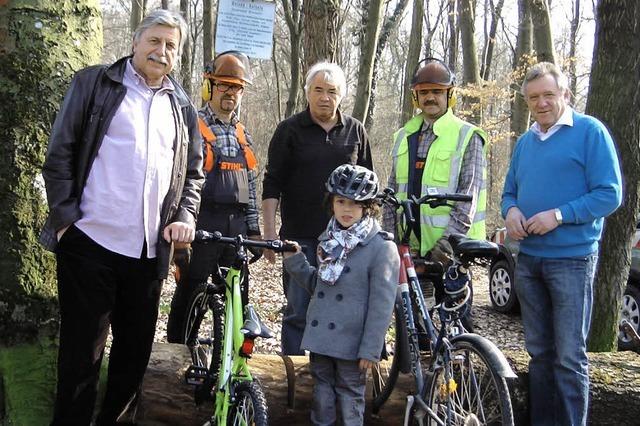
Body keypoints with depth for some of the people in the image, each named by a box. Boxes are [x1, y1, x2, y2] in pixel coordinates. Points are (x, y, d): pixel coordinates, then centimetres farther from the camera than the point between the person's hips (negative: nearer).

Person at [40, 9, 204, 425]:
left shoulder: (183, 106, 14)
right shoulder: (94, 83, 4)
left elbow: (194, 171, 19)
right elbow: (60, 153, 1)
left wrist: (186, 216, 2)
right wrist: (67, 214, -7)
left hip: (150, 248, 4)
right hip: (90, 240, -4)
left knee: (136, 348, 12)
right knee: (82, 348, 2)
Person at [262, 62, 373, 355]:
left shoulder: (355, 131, 10)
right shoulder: (290, 130, 2)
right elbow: (272, 184, 1)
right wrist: (269, 233, -5)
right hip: (300, 237, -2)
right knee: (298, 310, 1)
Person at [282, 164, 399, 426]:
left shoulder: (382, 247, -12)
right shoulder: (329, 241, 9)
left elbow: (381, 304, -13)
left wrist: (370, 350, -15)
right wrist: (294, 260, 2)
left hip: (351, 343, -5)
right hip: (320, 336, 6)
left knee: (350, 396, 8)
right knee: (322, 392, 16)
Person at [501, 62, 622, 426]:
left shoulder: (590, 131, -5)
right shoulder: (526, 141, 15)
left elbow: (610, 194, -10)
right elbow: (510, 191, 21)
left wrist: (559, 215, -20)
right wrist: (511, 210, -2)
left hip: (572, 258, -6)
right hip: (529, 258, 6)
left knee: (570, 356, -4)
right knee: (540, 352, 13)